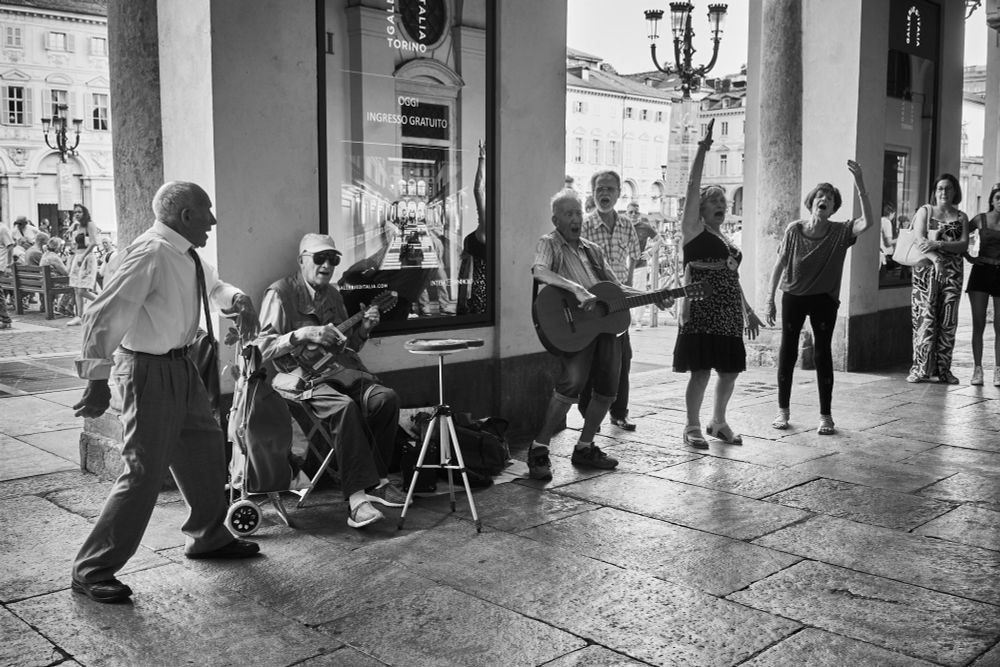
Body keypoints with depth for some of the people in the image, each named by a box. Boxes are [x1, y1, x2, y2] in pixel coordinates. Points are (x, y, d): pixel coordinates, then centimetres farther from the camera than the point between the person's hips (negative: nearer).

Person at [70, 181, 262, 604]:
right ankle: (92, 570, 6)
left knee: (204, 449, 20)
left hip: (180, 365, 10)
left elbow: (213, 286, 27)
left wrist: (238, 299, 4)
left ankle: (208, 537, 40)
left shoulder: (186, 254, 6)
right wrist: (98, 382, -26)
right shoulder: (150, 254, -22)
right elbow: (103, 315, -25)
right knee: (145, 471, -7)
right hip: (149, 370, -10)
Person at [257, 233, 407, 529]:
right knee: (345, 406, -34)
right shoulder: (280, 292, -1)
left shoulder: (333, 294, 20)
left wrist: (363, 329, 5)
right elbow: (264, 346, -9)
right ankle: (357, 496, -33)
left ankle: (374, 479, -8)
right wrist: (304, 334, -20)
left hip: (339, 370, 6)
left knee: (385, 398, -21)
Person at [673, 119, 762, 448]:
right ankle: (692, 427, 7)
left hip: (729, 316, 7)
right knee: (701, 371, -7)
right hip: (701, 314, -7)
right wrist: (703, 149, -15)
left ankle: (719, 422, 26)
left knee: (730, 371, 9)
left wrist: (748, 311, 25)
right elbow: (692, 186, -10)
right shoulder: (693, 230, -1)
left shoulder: (728, 241, 20)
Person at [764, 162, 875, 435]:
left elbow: (868, 223, -25)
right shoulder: (794, 230, -6)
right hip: (793, 297, 1)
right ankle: (782, 410, 18)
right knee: (788, 351, 6)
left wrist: (860, 187, -32)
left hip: (824, 299, 0)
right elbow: (779, 265, 0)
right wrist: (770, 299, -2)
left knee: (823, 353, 1)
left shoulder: (840, 232, -7)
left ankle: (826, 415, 10)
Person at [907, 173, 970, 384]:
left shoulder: (961, 217, 13)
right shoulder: (925, 211, 8)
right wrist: (935, 258, -22)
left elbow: (964, 245, -1)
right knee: (925, 318, -7)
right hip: (926, 269, -2)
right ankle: (921, 368, -3)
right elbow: (919, 239, -6)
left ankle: (943, 369, 9)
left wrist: (938, 244, -18)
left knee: (948, 321, 2)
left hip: (952, 271, 3)